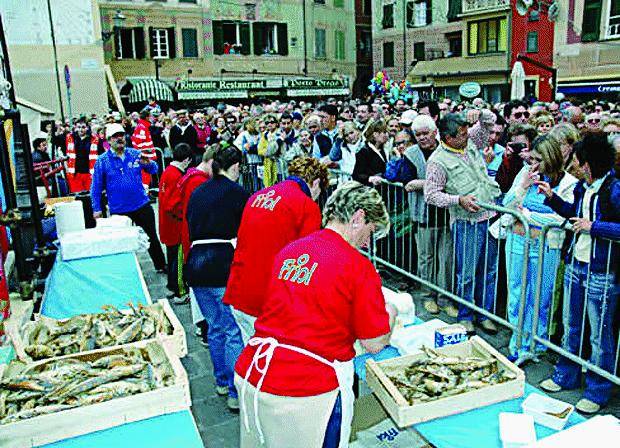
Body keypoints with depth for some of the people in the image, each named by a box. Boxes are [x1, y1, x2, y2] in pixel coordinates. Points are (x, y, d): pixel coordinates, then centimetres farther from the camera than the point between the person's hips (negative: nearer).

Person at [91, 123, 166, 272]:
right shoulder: (102, 160, -4)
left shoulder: (135, 154, 1)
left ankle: (161, 266, 26)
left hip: (142, 205, 2)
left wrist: (148, 163, -20)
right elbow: (96, 187, -1)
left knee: (152, 237, 12)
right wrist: (96, 209, -4)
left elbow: (154, 170, 3)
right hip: (118, 210, -2)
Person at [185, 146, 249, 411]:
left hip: (197, 263, 7)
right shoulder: (236, 192, -4)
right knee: (234, 330, 1)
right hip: (225, 264, -6)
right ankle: (236, 393, 5)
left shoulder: (197, 192, 15)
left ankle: (222, 381, 30)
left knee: (215, 327, 18)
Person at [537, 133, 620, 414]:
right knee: (570, 327, 19)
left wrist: (593, 226, -23)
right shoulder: (583, 186, 5)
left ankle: (597, 393, 22)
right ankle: (566, 376, 37)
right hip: (575, 266, 8)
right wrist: (551, 197, 11)